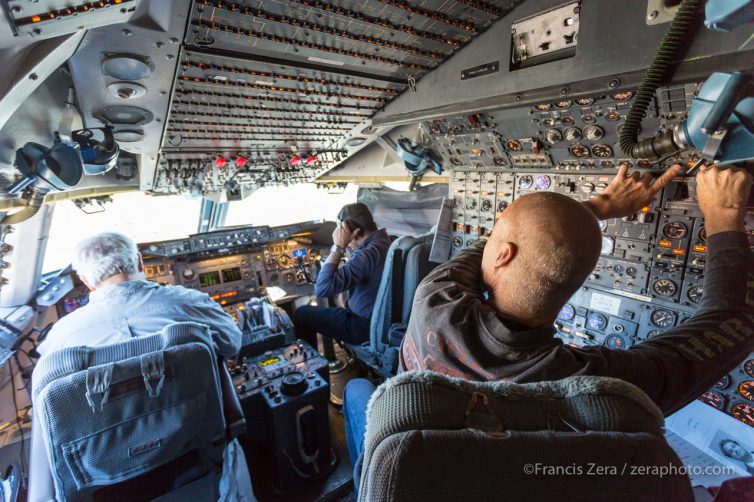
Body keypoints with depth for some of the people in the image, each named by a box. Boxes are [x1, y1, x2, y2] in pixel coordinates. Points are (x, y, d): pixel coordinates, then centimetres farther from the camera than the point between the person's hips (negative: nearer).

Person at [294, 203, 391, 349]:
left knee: (301, 314, 3)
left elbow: (321, 289, -33)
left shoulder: (369, 254, -30)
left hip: (368, 326, -9)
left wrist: (338, 247, -27)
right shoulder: (382, 239, -1)